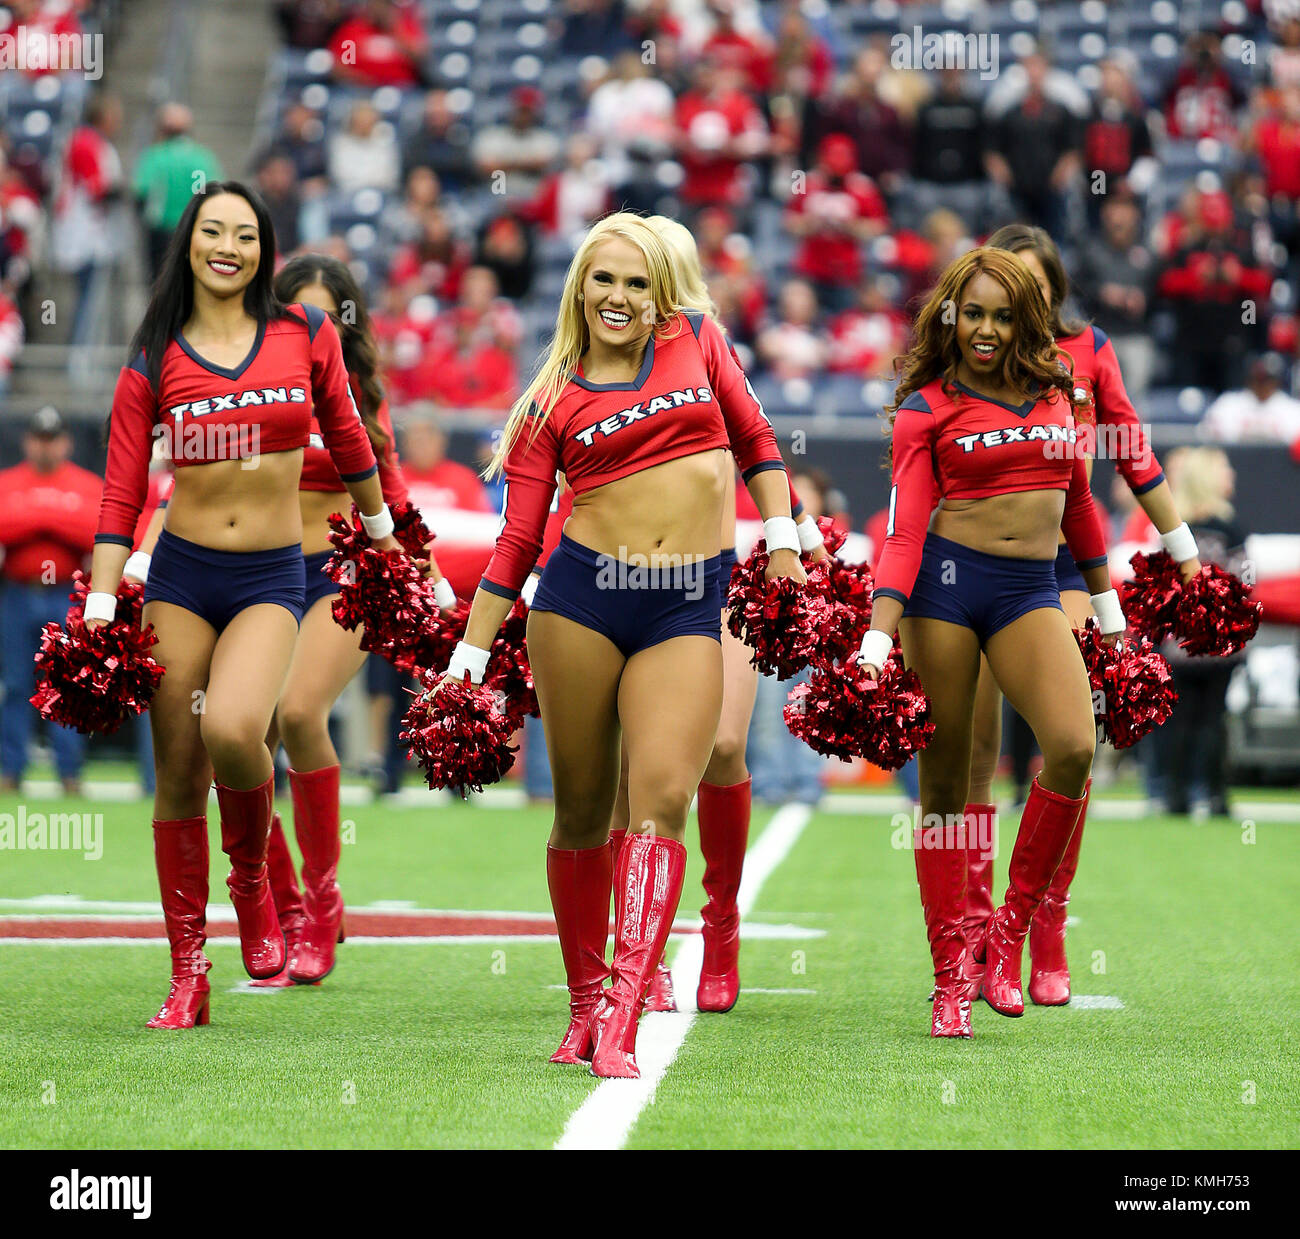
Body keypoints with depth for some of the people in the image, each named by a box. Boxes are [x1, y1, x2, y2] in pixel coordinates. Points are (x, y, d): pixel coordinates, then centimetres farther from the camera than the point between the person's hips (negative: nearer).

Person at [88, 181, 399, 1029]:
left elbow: (346, 436, 17)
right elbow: (121, 495, 2)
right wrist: (99, 610, -5)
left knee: (230, 729, -27)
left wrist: (384, 536, 27)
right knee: (178, 774, 0)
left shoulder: (306, 334, 2)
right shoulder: (156, 361, 1)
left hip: (272, 578, -1)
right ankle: (189, 976, 10)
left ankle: (254, 878, 2)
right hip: (179, 574, 1)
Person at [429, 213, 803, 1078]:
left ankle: (622, 1020, -19)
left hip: (687, 611, 0)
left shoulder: (697, 341, 9)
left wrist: (782, 535, 7)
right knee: (583, 810, 3)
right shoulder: (554, 402, 6)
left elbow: (755, 437, 19)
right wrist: (469, 658, 4)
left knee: (662, 797, -14)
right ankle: (584, 1003, 19)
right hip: (583, 594, 0)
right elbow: (518, 539, 7)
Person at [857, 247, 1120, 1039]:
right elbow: (904, 528, -6)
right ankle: (951, 973, 5)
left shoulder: (1056, 394, 11)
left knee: (1074, 747, -20)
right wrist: (877, 643, -15)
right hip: (947, 580, -3)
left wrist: (1107, 604, 26)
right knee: (944, 781, -1)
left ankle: (1013, 928, -4)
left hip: (1031, 588, 3)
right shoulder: (927, 407, 1)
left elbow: (1079, 501, 23)